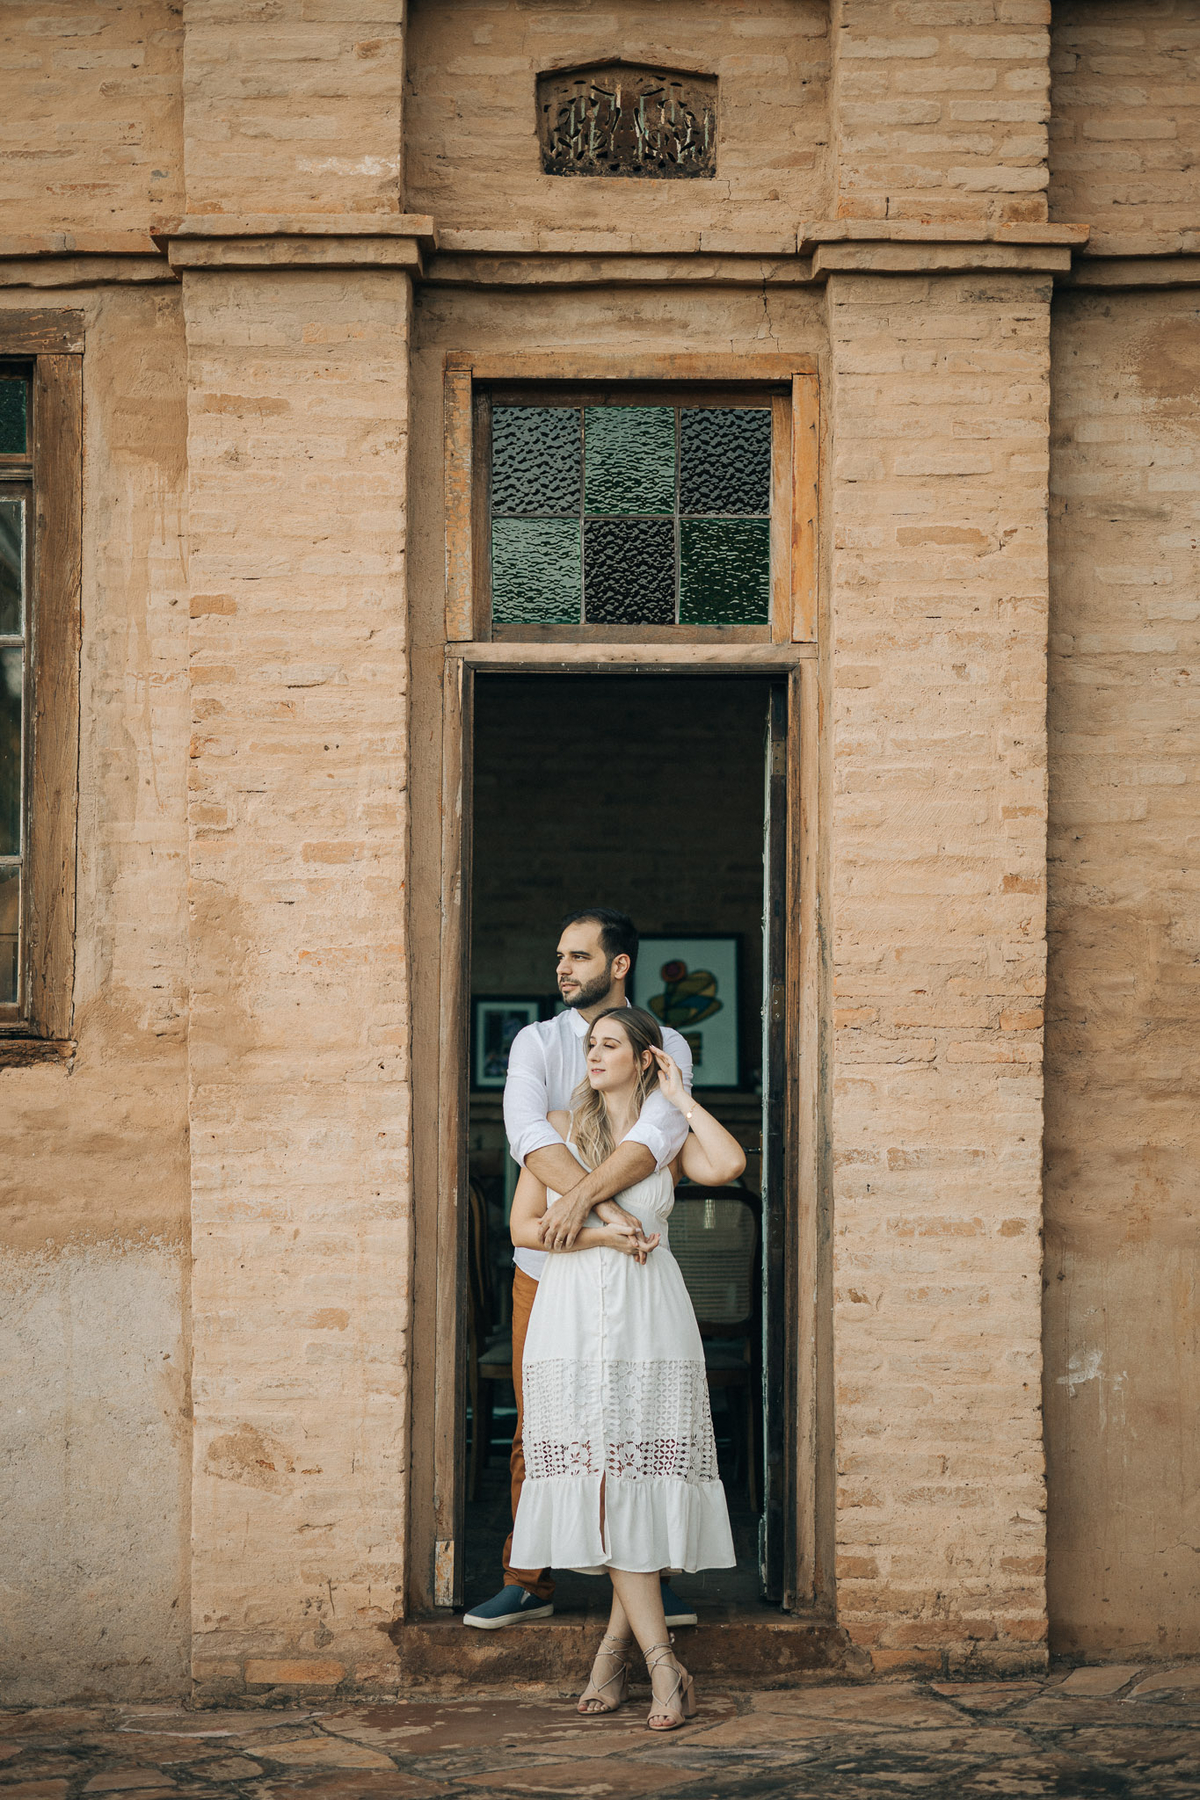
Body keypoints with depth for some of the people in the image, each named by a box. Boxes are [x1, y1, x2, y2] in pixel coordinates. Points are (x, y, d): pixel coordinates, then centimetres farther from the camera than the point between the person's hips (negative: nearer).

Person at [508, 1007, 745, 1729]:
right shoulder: (560, 1128, 11)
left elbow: (729, 1162, -12)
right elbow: (524, 1226, 5)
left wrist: (681, 1100, 0)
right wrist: (601, 1235, -7)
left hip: (649, 1324, 0)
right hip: (574, 1316, 0)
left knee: (642, 1483, -4)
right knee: (601, 1486, -7)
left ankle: (617, 1643, 10)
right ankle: (664, 1665, -7)